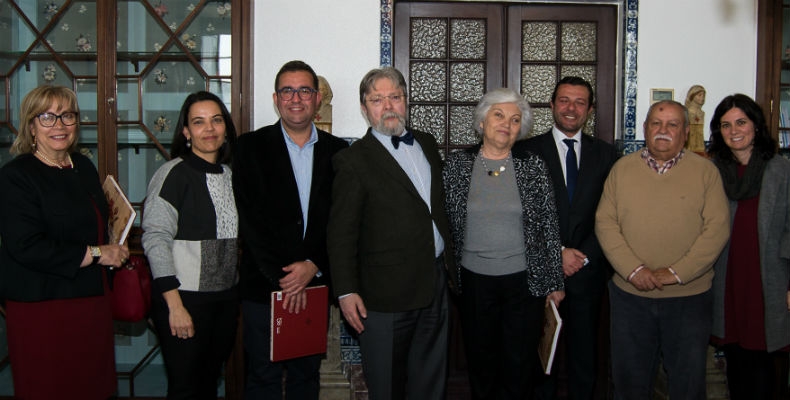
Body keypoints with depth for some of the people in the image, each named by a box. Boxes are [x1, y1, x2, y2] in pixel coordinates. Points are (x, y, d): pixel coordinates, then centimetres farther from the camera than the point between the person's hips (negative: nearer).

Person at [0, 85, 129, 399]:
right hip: (42, 310, -6)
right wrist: (96, 254, -14)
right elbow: (27, 247, -20)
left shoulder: (84, 167, 13)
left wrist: (117, 251, 10)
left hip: (92, 300, 7)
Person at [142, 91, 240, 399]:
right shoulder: (175, 173, -10)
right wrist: (175, 304, -18)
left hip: (226, 298, 6)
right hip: (185, 297, -6)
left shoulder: (228, 174, 10)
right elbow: (155, 238, -15)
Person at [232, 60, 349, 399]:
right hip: (263, 286, -2)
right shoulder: (251, 147, -1)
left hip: (315, 285, 2)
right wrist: (281, 277, -14)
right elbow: (251, 219, -9)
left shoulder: (337, 151, 6)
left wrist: (314, 266, -12)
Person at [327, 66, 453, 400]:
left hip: (435, 283, 6)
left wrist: (450, 259, 14)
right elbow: (341, 232, -10)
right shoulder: (353, 160, -9)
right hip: (387, 291, -5)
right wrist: (346, 290, -14)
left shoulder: (427, 144, 10)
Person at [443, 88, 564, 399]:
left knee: (520, 365, 8)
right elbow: (443, 222, 5)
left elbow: (550, 226, 1)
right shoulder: (456, 164, -1)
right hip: (473, 280, 1)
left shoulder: (533, 166, -2)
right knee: (480, 362, 13)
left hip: (524, 280, 0)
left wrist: (555, 282, 2)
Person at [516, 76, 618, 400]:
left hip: (588, 272, 2)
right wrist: (557, 252, -10)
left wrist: (584, 256, -7)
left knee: (584, 356, 11)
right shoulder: (527, 151, 0)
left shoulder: (605, 154, 7)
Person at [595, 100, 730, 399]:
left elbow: (717, 228, -7)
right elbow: (605, 222, -1)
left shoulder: (705, 170, -1)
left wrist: (676, 273, -15)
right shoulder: (622, 168, 4)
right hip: (629, 294, 1)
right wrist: (632, 269, -13)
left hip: (689, 297, -1)